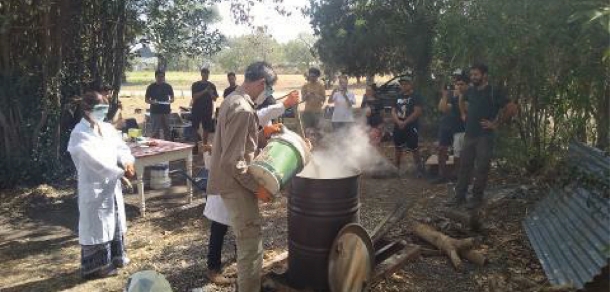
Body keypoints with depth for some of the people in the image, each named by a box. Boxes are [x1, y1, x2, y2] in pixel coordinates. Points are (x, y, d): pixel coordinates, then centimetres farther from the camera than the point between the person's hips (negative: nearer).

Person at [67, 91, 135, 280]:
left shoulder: (107, 128, 6)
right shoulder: (79, 134, -17)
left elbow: (121, 147, 3)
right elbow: (95, 161, -24)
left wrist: (127, 162, -19)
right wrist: (122, 172, -21)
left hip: (112, 184, 8)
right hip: (94, 187, -7)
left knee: (114, 222, 19)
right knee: (96, 226, 4)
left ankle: (115, 257, 37)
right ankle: (96, 266, 18)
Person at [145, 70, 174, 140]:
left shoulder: (168, 86, 9)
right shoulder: (151, 87, 3)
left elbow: (172, 98, 13)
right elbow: (146, 99, 4)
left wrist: (170, 101, -10)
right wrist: (152, 102, -17)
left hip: (166, 111, 2)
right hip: (155, 112, -2)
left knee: (167, 130, 5)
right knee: (155, 131, -2)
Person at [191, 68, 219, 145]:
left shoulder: (212, 86, 8)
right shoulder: (195, 85, 3)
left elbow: (215, 99, 6)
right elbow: (194, 96, -10)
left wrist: (211, 94, -15)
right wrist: (205, 91, -18)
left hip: (207, 110, 2)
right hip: (197, 109, -2)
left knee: (206, 129, 4)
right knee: (194, 128, -3)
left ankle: (204, 144, 12)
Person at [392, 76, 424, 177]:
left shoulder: (416, 96, -5)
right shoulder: (398, 97, 14)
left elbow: (417, 112, -14)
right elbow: (393, 111, 9)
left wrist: (405, 122, -16)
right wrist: (398, 122, -10)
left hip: (411, 127, -6)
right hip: (398, 127, 6)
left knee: (414, 149, -5)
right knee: (398, 147, 14)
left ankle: (419, 168, 5)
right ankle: (397, 167, 27)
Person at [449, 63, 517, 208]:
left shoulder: (493, 92, -10)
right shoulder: (470, 91, 8)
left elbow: (512, 108, -15)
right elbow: (462, 101, 31)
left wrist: (496, 123, -13)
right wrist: (463, 114, 17)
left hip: (485, 137, -6)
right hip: (469, 135, 6)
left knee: (481, 168, 2)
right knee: (464, 166, 7)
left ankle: (477, 198, 13)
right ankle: (460, 196, 14)